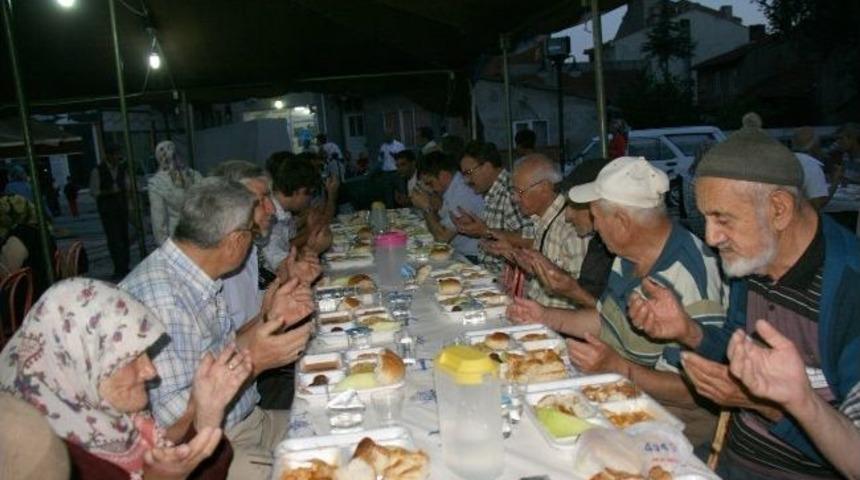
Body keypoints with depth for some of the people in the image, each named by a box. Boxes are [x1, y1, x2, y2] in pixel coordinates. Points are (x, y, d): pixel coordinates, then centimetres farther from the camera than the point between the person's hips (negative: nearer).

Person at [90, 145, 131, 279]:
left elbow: (127, 185, 17)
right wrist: (109, 192, -20)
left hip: (122, 208, 5)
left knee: (124, 238, 8)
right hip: (107, 210, -5)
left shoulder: (122, 168, 7)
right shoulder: (98, 171, -6)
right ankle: (119, 269, -3)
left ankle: (124, 268, 17)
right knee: (114, 239, -8)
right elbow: (93, 191, -8)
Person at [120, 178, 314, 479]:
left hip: (248, 422, 9)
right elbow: (172, 421, -26)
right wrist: (254, 363, -25)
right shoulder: (159, 295, -26)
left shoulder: (198, 279, 2)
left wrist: (268, 320, -1)